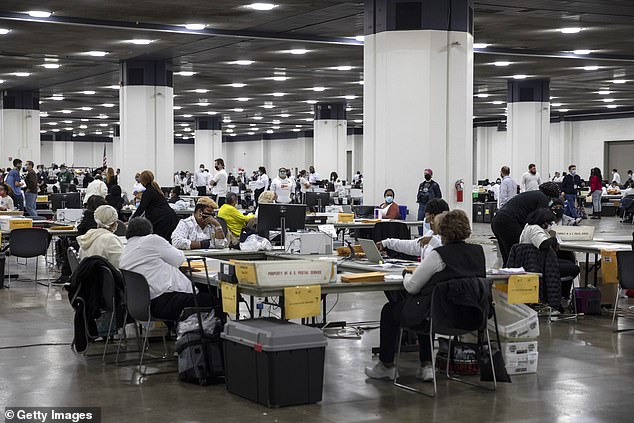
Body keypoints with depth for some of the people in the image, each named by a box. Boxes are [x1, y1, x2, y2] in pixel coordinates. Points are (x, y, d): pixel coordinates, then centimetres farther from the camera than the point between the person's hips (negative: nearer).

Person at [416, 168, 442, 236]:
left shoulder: (434, 185, -2)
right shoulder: (421, 184, 16)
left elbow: (439, 195, -3)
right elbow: (418, 194, 25)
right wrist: (418, 199, 5)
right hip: (422, 205, 6)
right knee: (420, 220, 4)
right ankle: (420, 235, 12)